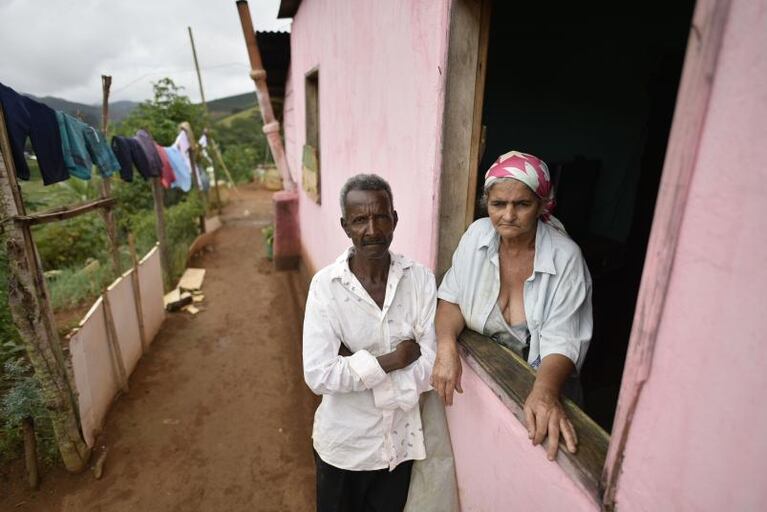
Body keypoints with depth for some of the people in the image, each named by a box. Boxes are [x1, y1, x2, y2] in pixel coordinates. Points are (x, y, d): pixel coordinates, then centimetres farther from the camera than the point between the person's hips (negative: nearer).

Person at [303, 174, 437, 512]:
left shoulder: (421, 279, -14)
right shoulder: (325, 285, -20)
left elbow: (431, 367, -17)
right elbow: (319, 376, -24)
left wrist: (354, 363, -21)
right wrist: (391, 360, -22)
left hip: (401, 440, 2)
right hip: (344, 443, -1)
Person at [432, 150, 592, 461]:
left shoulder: (565, 258, -22)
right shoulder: (477, 235, -13)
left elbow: (561, 342, -22)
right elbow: (451, 298, -7)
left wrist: (545, 392, -41)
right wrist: (446, 346, -24)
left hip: (541, 381, -2)